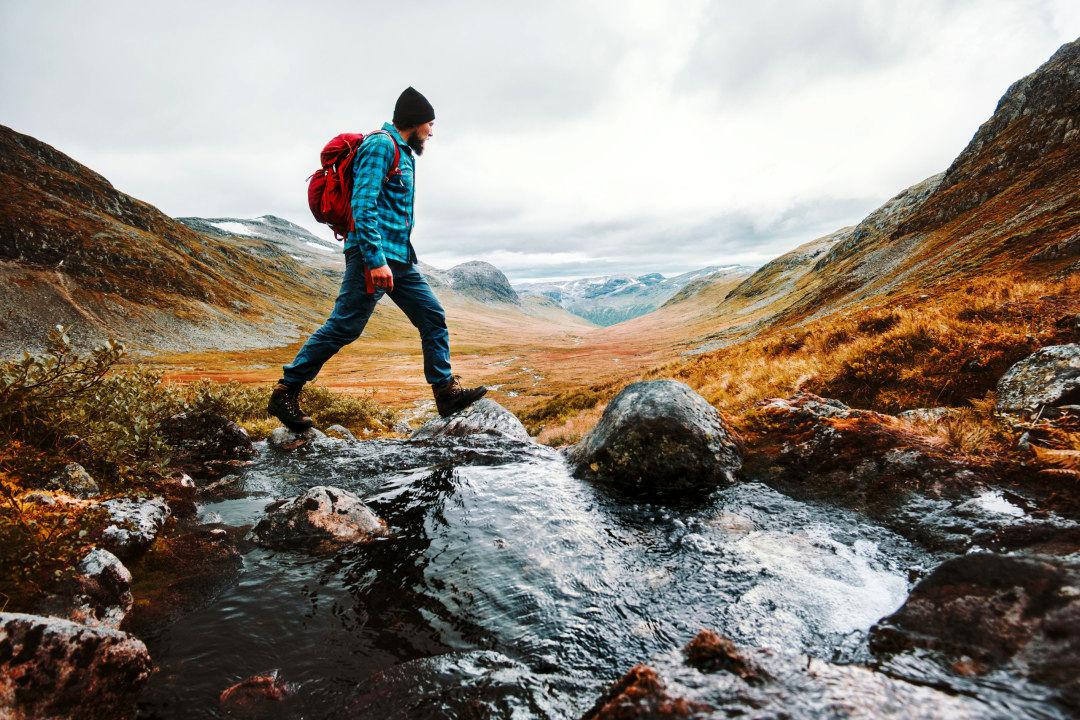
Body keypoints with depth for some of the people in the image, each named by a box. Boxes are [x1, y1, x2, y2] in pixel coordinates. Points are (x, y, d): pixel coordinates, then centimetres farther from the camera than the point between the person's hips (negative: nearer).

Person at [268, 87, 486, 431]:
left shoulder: (403, 153, 23)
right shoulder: (381, 145, -8)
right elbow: (363, 205, -19)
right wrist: (376, 260, -26)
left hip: (399, 257, 10)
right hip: (374, 255, -10)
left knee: (433, 317, 5)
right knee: (344, 326, -8)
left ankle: (446, 391, 10)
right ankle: (285, 392, 2)